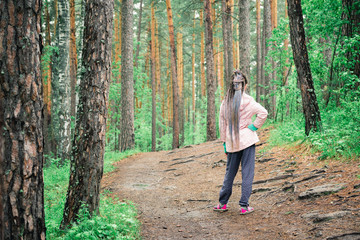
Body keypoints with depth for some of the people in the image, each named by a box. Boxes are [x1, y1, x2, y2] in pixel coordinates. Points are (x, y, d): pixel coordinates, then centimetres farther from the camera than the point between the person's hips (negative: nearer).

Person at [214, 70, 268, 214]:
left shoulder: (225, 102, 4)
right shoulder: (247, 100, -9)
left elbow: (222, 124, 9)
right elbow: (263, 113, -20)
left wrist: (224, 143, 16)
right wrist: (254, 126, -6)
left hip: (232, 142, 4)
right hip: (247, 140, -4)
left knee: (230, 172, 16)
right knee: (247, 172, 2)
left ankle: (222, 203, 19)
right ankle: (244, 205, 2)